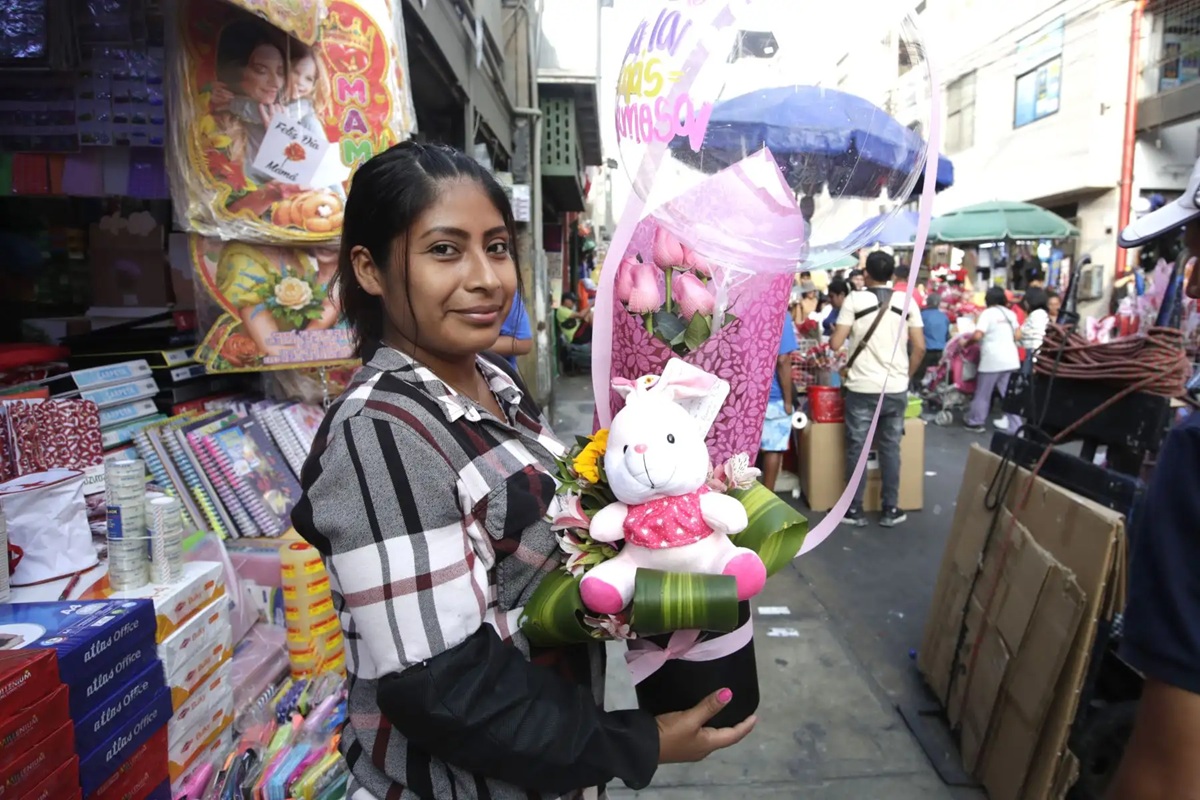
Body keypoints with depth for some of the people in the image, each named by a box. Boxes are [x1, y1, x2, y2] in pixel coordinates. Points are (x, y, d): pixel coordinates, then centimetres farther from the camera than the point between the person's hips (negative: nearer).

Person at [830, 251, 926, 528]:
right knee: (890, 448, 12)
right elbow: (920, 348, 2)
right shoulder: (906, 301, 2)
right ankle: (891, 510, 18)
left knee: (857, 448, 7)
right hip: (896, 389, 3)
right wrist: (906, 376, 16)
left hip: (862, 388, -2)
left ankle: (855, 510, 13)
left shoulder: (854, 300, -6)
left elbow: (835, 344, -9)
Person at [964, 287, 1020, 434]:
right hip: (1011, 359, 5)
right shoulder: (1010, 313, 11)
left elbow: (978, 335, -16)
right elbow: (1018, 335, 11)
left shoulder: (987, 313, -6)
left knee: (983, 393, 8)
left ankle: (976, 423, 17)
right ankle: (1015, 427, 7)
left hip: (992, 360, -5)